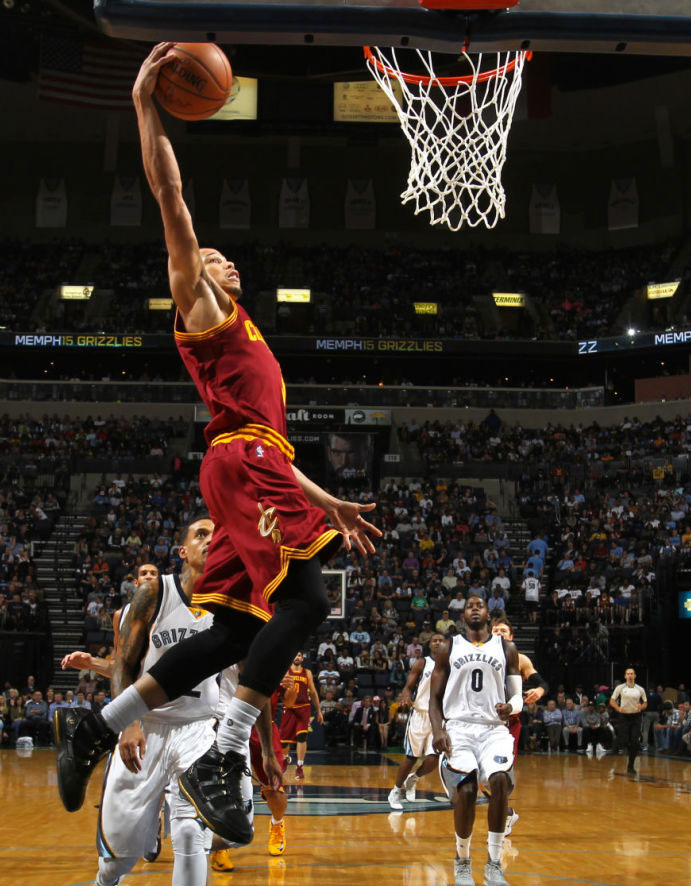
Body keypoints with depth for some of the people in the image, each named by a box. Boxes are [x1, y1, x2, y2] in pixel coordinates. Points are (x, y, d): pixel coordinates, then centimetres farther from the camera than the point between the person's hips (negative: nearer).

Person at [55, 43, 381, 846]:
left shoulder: (242, 338, 33)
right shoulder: (197, 302, 11)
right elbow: (170, 200, 1)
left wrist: (331, 505, 26)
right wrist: (146, 108, 0)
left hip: (253, 470, 9)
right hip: (242, 466, -9)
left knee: (234, 631, 4)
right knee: (304, 600, -20)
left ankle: (96, 730, 9)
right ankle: (220, 763, -25)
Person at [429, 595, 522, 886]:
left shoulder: (506, 649, 11)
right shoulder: (448, 648, 10)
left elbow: (518, 696, 11)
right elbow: (435, 697, 9)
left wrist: (510, 707, -13)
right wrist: (438, 730, -8)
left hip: (494, 728, 1)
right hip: (458, 727, -1)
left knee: (500, 781, -25)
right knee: (466, 790, -20)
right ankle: (462, 862, 3)